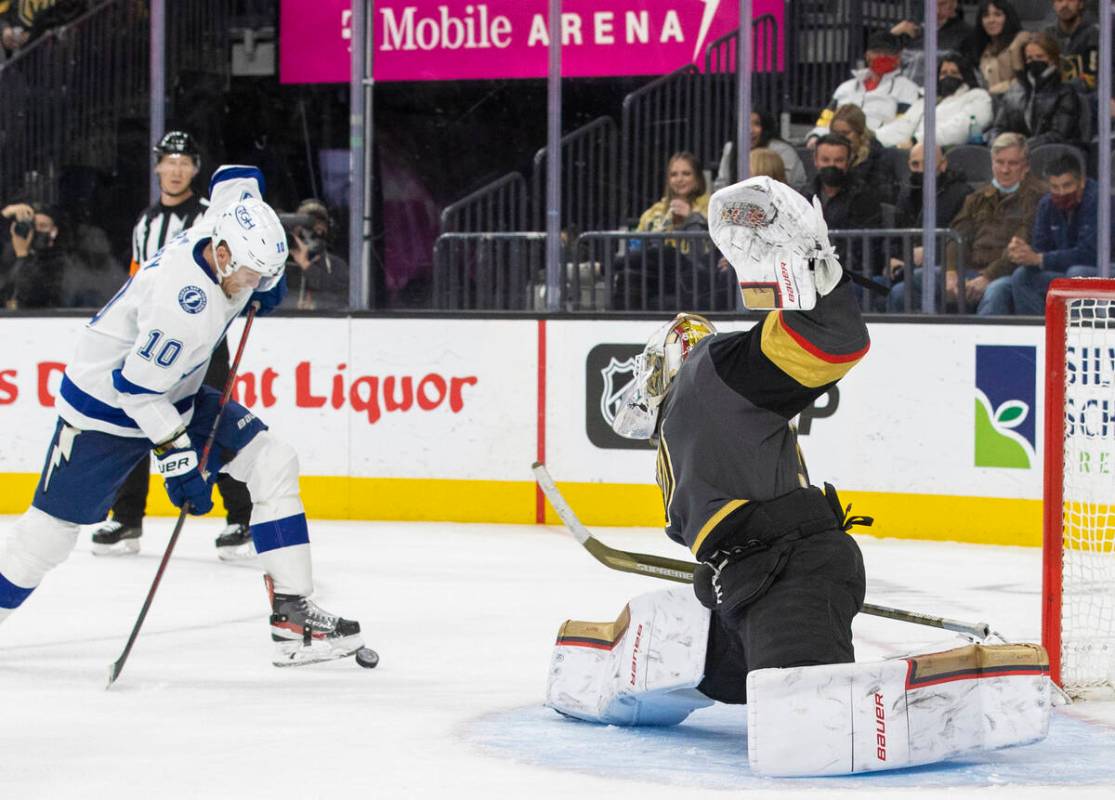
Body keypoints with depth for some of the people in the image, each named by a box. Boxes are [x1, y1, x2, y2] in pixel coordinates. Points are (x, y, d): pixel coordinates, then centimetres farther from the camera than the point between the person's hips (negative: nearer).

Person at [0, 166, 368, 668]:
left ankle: (292, 614, -5)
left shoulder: (218, 237, -12)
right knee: (55, 525, -2)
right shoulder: (188, 304, -36)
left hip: (175, 397, 9)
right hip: (106, 405, -8)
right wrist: (178, 459, -28)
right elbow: (136, 387, -30)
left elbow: (235, 180, 11)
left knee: (274, 464, -4)